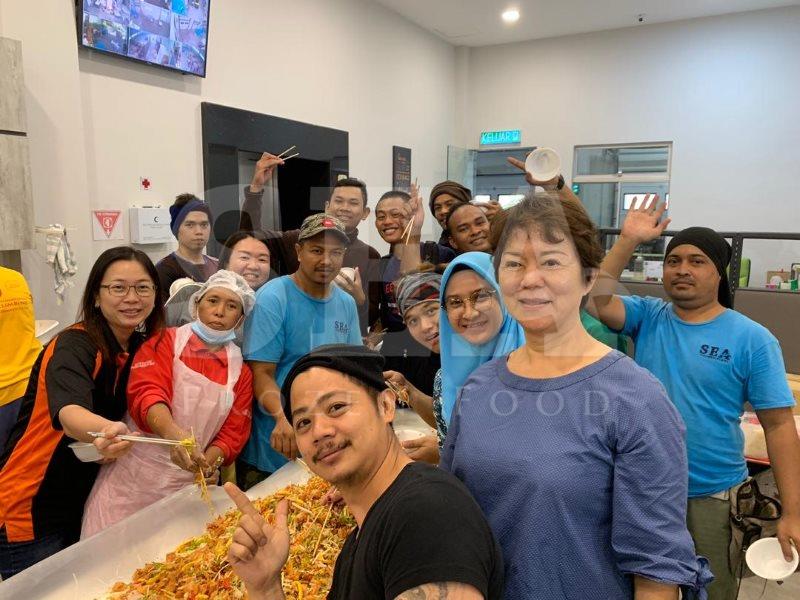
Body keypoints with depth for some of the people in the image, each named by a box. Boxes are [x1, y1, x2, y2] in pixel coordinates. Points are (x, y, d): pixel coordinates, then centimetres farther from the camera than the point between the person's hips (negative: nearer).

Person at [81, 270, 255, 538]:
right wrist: (173, 433, -36)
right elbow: (146, 392, -17)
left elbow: (234, 433, 3)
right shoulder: (165, 341, -1)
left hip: (187, 485, 2)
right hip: (133, 475, -2)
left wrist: (209, 461, -17)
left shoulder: (241, 370, 5)